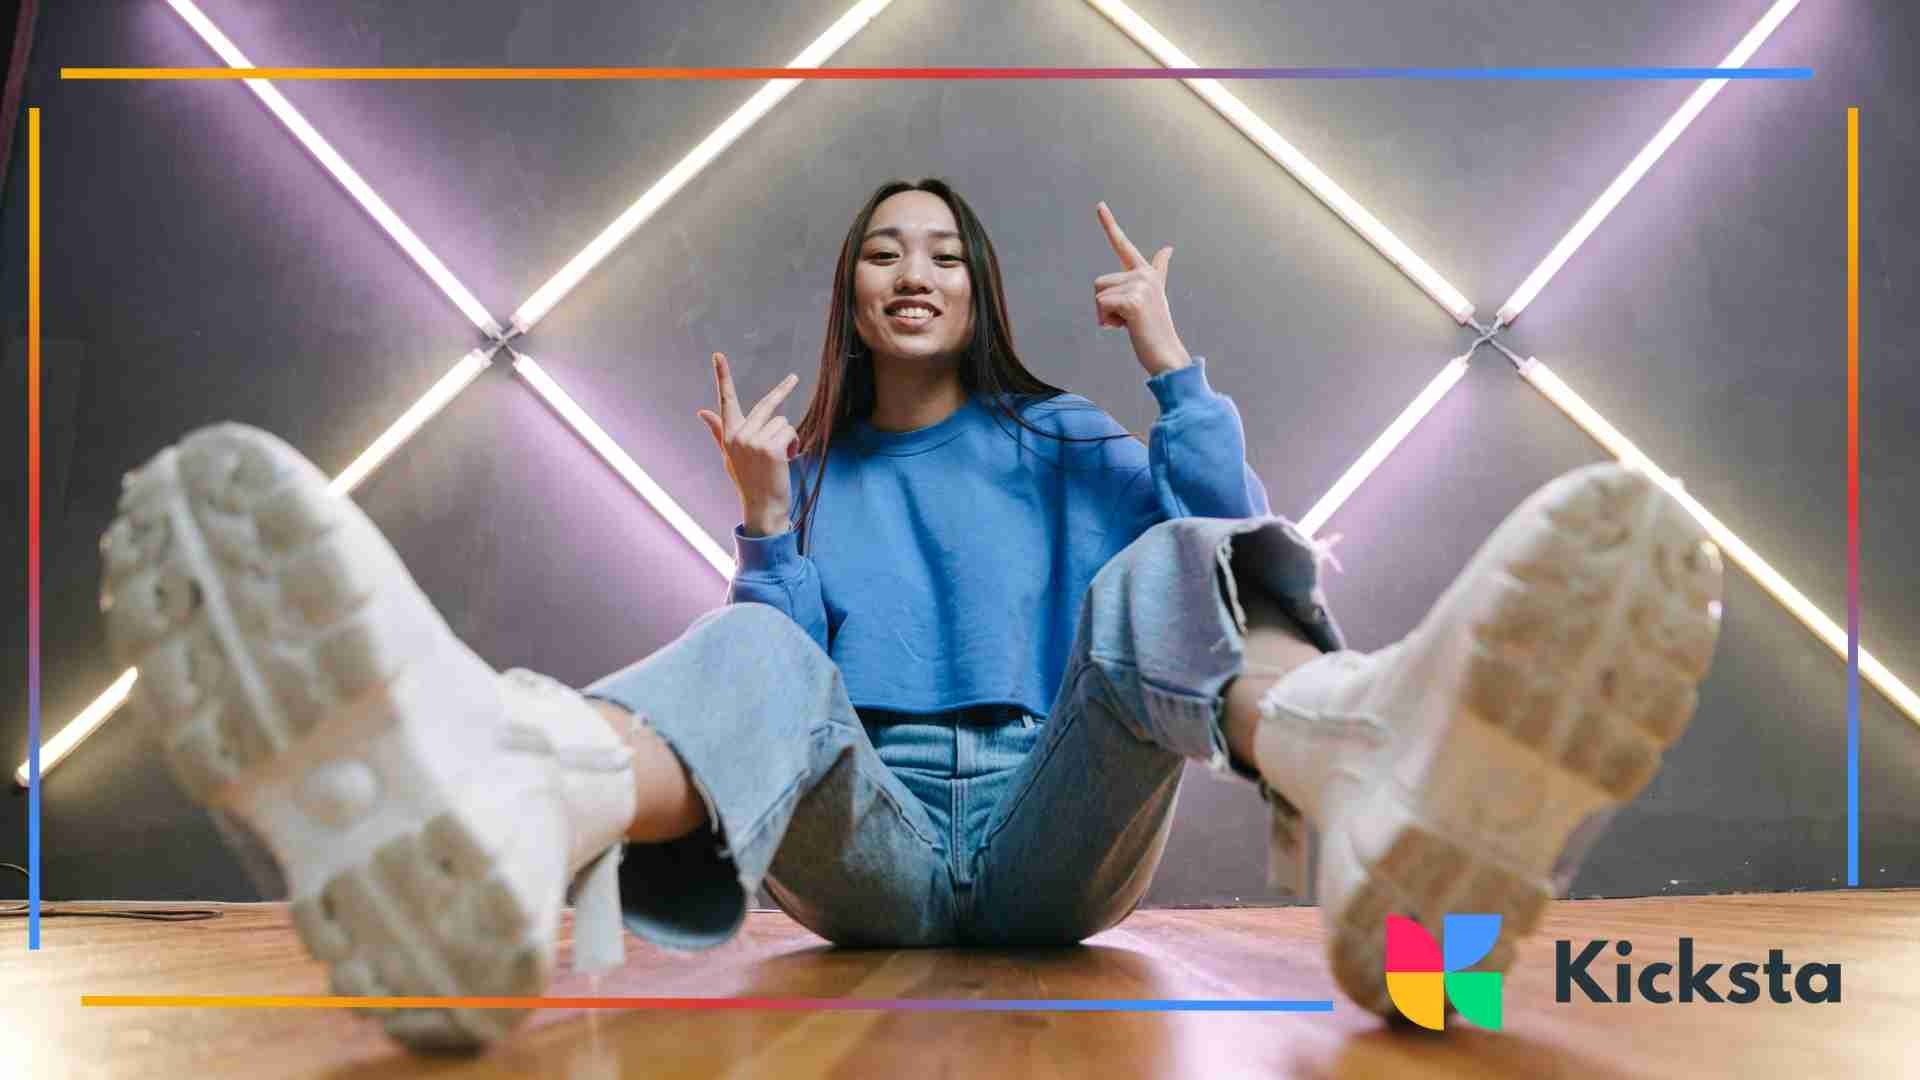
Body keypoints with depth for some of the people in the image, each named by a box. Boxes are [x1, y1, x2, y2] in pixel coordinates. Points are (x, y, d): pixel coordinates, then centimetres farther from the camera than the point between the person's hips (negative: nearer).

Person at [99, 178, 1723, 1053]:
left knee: (1162, 575, -28)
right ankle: (510, 822, -73)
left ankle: (1366, 771, -69)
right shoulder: (819, 477, 24)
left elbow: (1235, 542, 6)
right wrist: (764, 519, -1)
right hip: (870, 837, 1)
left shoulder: (1064, 440, 22)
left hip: (1051, 829, 0)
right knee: (748, 656, -32)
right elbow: (783, 662, 11)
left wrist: (1170, 354, 4)